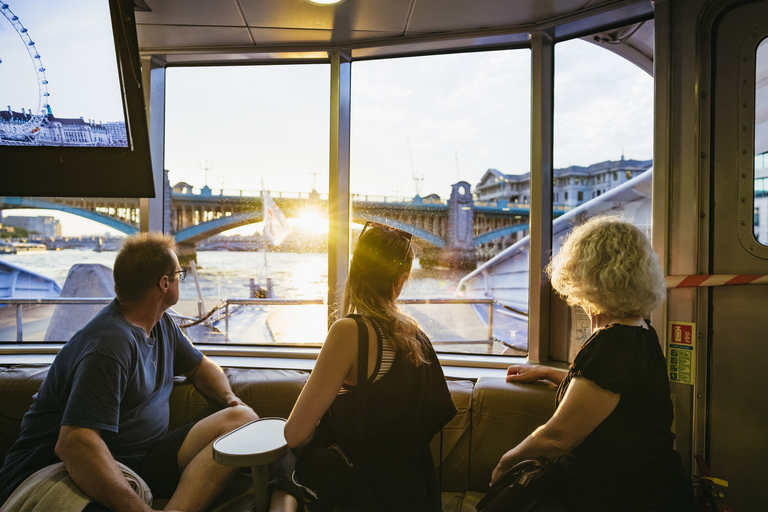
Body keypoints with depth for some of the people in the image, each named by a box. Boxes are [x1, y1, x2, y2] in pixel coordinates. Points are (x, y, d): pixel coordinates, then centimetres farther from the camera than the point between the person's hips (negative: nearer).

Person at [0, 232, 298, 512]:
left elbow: (199, 366, 22)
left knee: (243, 419, -14)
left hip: (143, 458, 10)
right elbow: (73, 443, -30)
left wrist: (230, 398, 1)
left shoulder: (161, 323, 9)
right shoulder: (110, 345, -22)